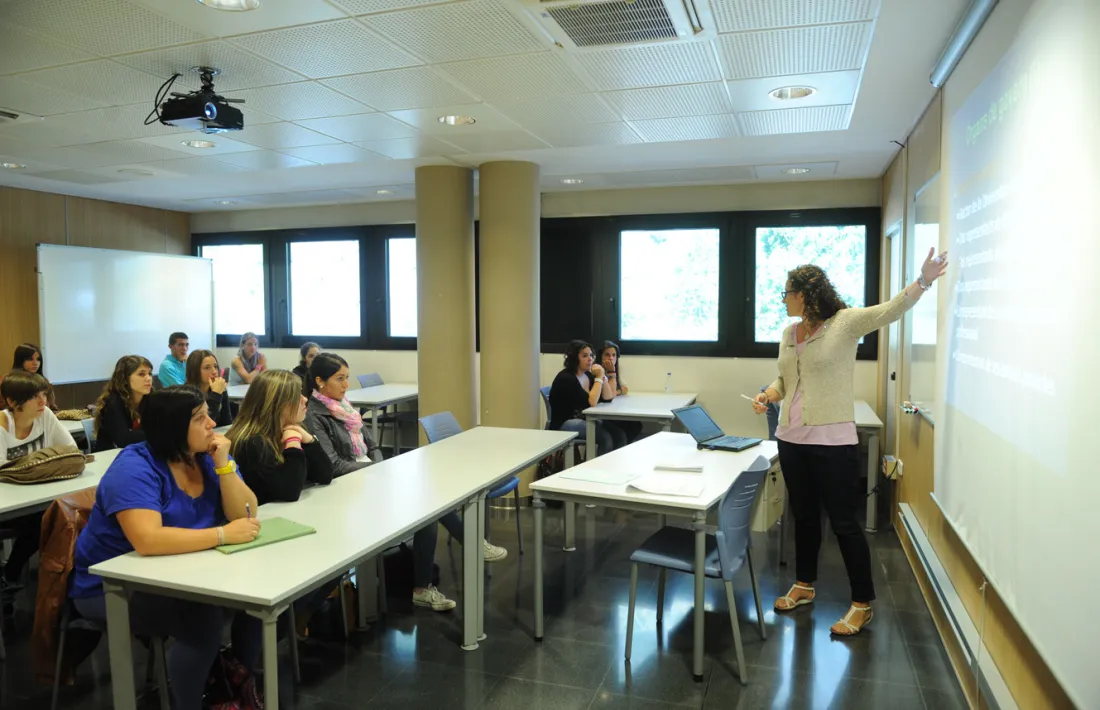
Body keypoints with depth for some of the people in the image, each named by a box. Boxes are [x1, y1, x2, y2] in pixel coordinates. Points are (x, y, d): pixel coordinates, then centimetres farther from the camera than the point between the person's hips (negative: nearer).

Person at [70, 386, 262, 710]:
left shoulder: (208, 456, -2)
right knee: (203, 616, -29)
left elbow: (245, 515, -11)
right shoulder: (135, 468, -22)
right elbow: (147, 540, -37)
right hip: (112, 588, -6)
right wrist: (223, 535, -36)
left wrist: (223, 465, -23)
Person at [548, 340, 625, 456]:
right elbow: (591, 403, -25)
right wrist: (599, 378, -17)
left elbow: (608, 398, 6)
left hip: (584, 421, 8)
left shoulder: (588, 375, 8)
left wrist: (602, 376, -6)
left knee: (619, 435, -13)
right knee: (605, 437, -27)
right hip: (564, 424, -8)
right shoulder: (565, 378, -18)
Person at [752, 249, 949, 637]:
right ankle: (804, 585, 35)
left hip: (832, 442, -6)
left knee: (843, 521, 0)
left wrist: (923, 281, -37)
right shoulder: (789, 333, 10)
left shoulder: (845, 322, -8)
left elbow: (890, 310, -22)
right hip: (791, 439, 7)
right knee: (803, 515, 19)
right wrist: (767, 395, -1)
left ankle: (863, 604, 15)